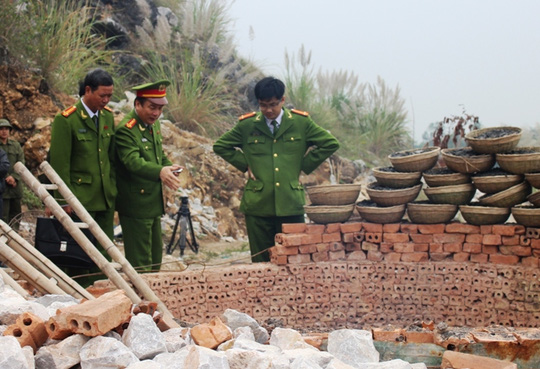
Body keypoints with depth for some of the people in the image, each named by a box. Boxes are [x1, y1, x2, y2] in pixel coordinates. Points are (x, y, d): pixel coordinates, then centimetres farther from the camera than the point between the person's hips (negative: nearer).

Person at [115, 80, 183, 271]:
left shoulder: (154, 124, 9)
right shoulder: (126, 129, -19)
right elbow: (133, 161, -33)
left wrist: (170, 167, -1)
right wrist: (160, 171, -49)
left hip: (154, 202, 9)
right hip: (136, 203, -9)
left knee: (155, 257, 19)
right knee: (140, 262, -3)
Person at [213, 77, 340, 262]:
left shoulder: (301, 122, 3)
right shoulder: (247, 125, 3)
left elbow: (331, 143, 9)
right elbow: (220, 146, 15)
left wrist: (304, 165, 2)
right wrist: (245, 165, 4)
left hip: (291, 204, 0)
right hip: (258, 205, 0)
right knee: (261, 262, 5)